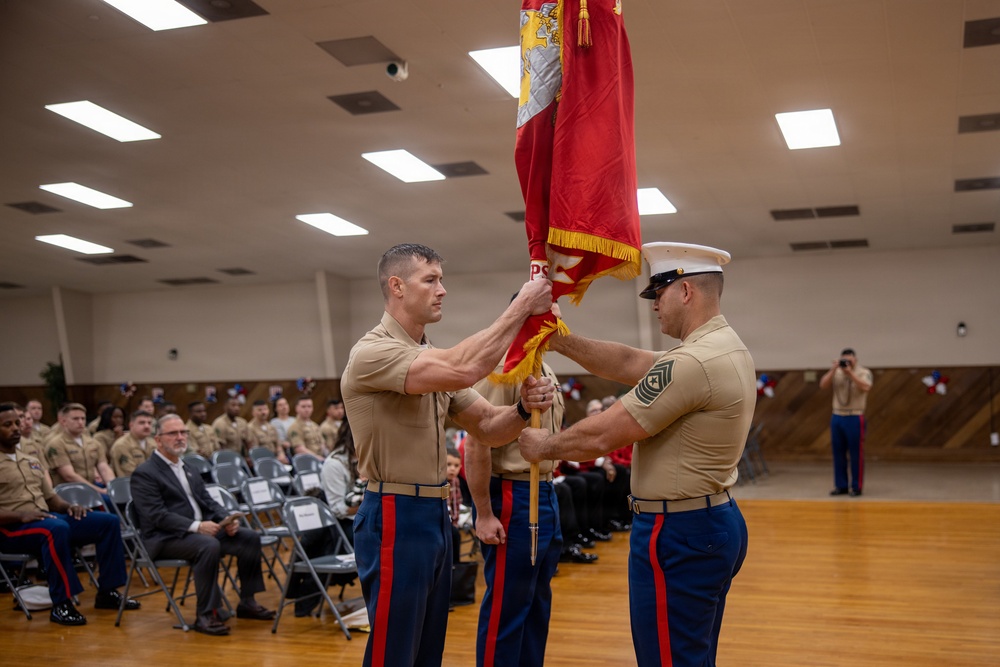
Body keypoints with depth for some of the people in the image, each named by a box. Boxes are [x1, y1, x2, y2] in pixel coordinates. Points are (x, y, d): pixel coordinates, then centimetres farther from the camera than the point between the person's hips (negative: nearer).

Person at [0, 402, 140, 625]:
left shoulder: (31, 461, 20)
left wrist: (69, 506, 0)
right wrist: (21, 515, -26)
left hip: (46, 518, 8)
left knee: (108, 521, -6)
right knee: (56, 528, -40)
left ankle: (107, 591, -1)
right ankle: (61, 603, -31)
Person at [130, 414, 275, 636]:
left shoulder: (188, 470, 20)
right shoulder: (144, 474, -6)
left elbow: (208, 501, 18)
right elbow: (157, 516, -17)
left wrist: (226, 520, -4)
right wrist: (196, 526, -25)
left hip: (203, 528, 8)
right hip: (166, 538, -8)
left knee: (250, 538, -8)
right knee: (209, 545, -35)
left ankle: (247, 602, 3)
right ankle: (206, 615, -26)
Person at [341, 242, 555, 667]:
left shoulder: (432, 358, 14)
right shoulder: (372, 353, -16)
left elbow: (488, 427, 10)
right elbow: (463, 371, -31)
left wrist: (523, 408, -12)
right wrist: (521, 309, -23)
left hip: (436, 516, 9)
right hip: (396, 519, -9)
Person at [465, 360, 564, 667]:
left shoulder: (546, 371, 12)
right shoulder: (499, 367, -17)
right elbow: (476, 444, -21)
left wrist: (547, 492, 18)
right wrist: (484, 514, -21)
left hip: (545, 493, 9)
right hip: (514, 497, -9)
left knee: (537, 603, 16)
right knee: (506, 605, 0)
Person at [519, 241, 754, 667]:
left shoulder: (692, 363, -23)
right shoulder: (726, 347, 10)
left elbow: (602, 436, -19)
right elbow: (630, 364, 10)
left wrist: (543, 446, -2)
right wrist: (559, 340, 3)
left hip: (678, 535, -10)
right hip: (715, 523, 10)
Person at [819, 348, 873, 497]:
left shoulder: (863, 372, -3)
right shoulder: (835, 373, 9)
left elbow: (865, 387, -22)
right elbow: (823, 385, -5)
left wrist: (850, 373, -25)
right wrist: (833, 369, -15)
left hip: (855, 418, -4)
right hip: (837, 417, 4)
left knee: (856, 453, -1)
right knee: (838, 453, 7)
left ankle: (856, 487, 6)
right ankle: (841, 486, 15)